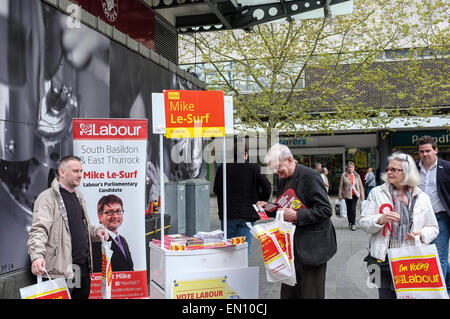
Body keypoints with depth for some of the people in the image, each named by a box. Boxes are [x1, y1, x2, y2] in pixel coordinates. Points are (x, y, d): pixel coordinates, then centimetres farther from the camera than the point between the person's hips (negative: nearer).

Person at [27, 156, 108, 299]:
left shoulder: (78, 197, 18)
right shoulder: (48, 197, -9)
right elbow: (39, 230, -20)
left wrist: (96, 231, 8)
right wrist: (37, 256, -35)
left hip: (83, 266, 8)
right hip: (61, 269, -8)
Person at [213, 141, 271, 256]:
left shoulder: (222, 168, 2)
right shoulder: (254, 168, -2)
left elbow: (216, 190, 7)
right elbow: (267, 187, -6)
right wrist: (260, 201, 10)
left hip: (227, 215, 2)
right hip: (247, 214, -1)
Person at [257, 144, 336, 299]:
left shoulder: (310, 175, -15)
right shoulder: (283, 179, 11)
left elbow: (326, 210, -19)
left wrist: (296, 216, -24)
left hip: (312, 246, -8)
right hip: (291, 245, 8)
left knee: (311, 293, 1)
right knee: (288, 292, 13)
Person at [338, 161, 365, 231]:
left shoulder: (357, 175, 4)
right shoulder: (344, 175, -3)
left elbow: (360, 186, 7)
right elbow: (341, 186, 0)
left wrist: (362, 195, 3)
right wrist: (340, 195, -2)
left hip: (355, 195, 0)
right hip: (347, 195, 0)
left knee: (353, 209, -9)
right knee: (349, 209, 10)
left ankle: (353, 224, -5)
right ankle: (350, 222, 25)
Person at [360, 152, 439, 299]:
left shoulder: (422, 197, 7)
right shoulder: (377, 193, 5)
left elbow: (433, 228, 13)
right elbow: (363, 223, 2)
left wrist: (422, 234, -8)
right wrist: (380, 220, -17)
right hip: (383, 259, 0)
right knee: (386, 294, 3)